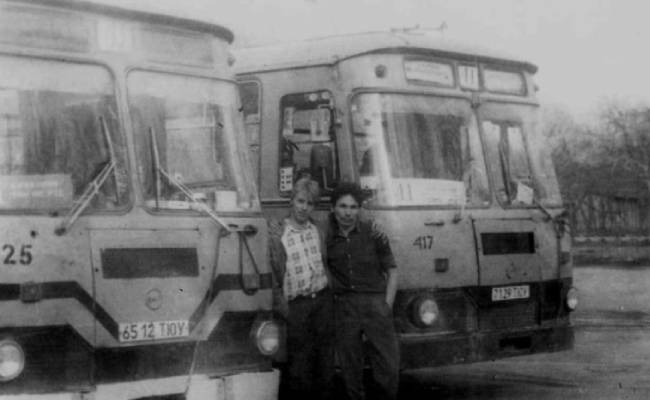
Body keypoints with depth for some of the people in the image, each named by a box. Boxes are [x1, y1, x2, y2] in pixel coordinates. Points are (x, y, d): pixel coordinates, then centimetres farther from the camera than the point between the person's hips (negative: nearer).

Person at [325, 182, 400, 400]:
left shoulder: (372, 233, 0)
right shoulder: (326, 236, 3)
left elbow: (392, 271, 6)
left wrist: (387, 305, 0)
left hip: (375, 302, -1)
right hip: (344, 306, 1)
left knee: (388, 366, -3)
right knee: (350, 369, 5)